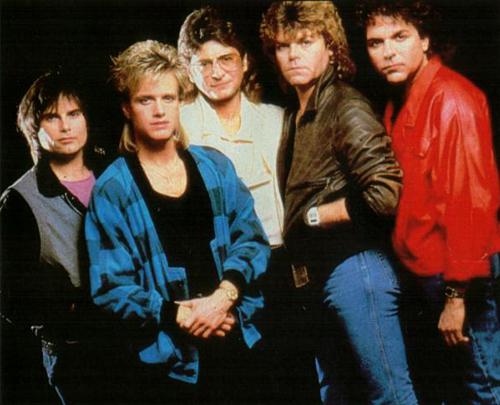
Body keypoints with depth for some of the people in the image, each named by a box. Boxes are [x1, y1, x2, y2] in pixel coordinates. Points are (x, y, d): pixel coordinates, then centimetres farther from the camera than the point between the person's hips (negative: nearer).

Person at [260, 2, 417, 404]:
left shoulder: (347, 108, -14)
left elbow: (386, 194, -24)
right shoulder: (295, 115, 12)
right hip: (320, 276, 9)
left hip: (354, 267, -9)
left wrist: (314, 215, -13)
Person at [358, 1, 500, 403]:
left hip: (461, 282, -9)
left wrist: (457, 294, -20)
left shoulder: (451, 98, -16)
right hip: (424, 276, 9)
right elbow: (405, 198, 10)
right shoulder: (399, 104, 10)